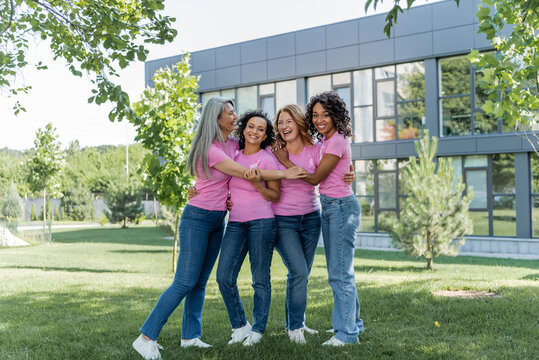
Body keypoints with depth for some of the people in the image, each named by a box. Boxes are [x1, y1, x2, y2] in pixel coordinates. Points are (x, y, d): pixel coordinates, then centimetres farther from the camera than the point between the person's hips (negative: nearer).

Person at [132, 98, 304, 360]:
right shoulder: (210, 150, -18)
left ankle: (190, 336, 13)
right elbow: (246, 173, -19)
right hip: (197, 218, -8)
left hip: (217, 220, 8)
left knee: (200, 282, 8)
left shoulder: (232, 145, 7)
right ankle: (146, 337, -5)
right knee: (184, 282, -10)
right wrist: (284, 174, -17)